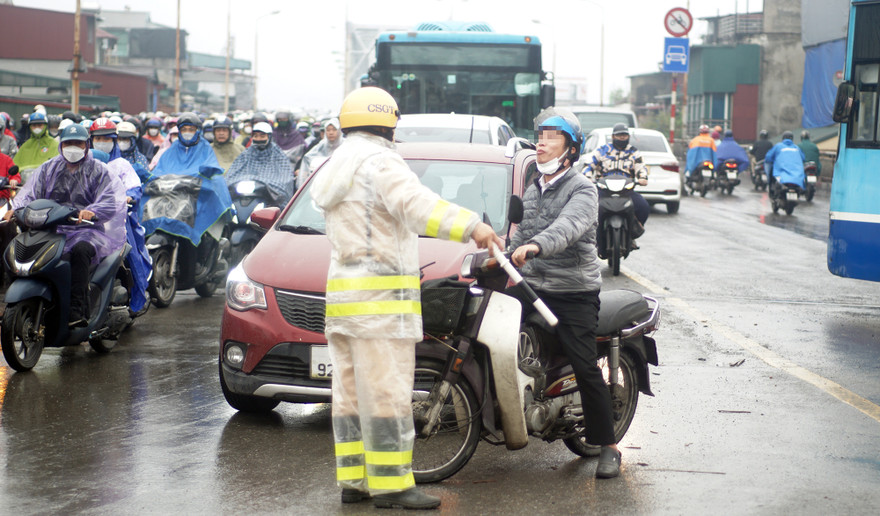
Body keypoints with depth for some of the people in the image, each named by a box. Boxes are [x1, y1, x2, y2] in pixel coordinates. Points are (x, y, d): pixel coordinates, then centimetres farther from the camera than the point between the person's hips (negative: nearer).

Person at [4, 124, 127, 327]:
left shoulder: (98, 171, 7)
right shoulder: (49, 168, 19)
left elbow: (109, 200, -9)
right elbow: (30, 191, 7)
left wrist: (92, 212, -31)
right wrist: (17, 208, -16)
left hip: (87, 230, -4)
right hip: (52, 230, 4)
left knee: (80, 250, -37)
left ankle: (76, 310, -39)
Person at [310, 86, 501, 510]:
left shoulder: (335, 168, 22)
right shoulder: (378, 161, -9)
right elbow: (414, 204, -27)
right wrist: (470, 226, -37)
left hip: (342, 293, 10)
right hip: (380, 298, -10)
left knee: (352, 392, 10)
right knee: (387, 393, -9)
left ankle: (353, 480, 12)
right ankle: (391, 484, -9)